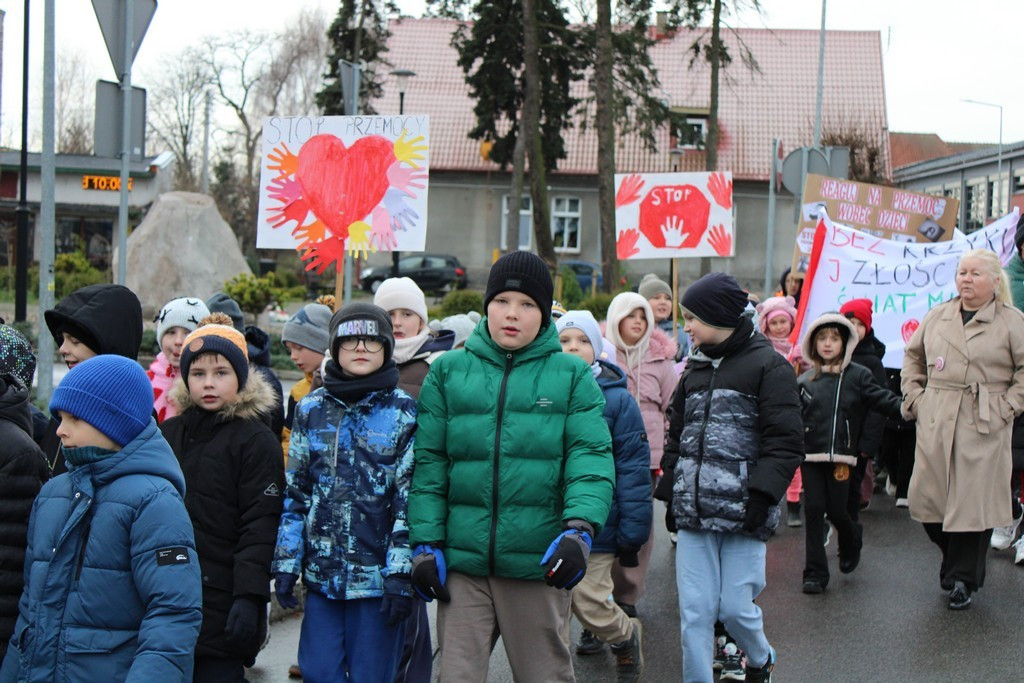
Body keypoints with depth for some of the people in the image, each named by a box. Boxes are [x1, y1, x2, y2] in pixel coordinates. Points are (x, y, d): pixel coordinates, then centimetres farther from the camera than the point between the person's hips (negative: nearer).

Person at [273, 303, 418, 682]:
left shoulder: (404, 412, -1)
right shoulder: (311, 410, 8)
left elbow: (410, 499, -5)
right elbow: (295, 493, 10)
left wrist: (400, 573, -11)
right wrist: (286, 564, 5)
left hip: (377, 575, -3)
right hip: (321, 573, 3)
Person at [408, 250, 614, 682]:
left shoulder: (572, 375, 5)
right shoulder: (448, 371, 8)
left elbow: (591, 457, -5)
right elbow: (429, 463, 5)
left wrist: (579, 528, -20)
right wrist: (425, 542, -2)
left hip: (539, 561, -1)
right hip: (462, 560, 1)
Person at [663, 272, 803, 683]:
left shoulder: (768, 366, -4)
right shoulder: (694, 370, 16)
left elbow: (785, 442, -9)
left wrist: (762, 495, -16)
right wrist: (672, 490, 13)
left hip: (742, 511, -5)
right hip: (693, 513, 5)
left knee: (735, 608, 0)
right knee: (694, 612, 1)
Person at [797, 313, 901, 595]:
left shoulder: (858, 376, 1)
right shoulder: (804, 381, 7)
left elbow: (883, 400, -3)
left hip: (841, 456, -2)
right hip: (810, 456, 2)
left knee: (837, 510, 1)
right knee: (813, 511, -1)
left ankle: (851, 541, 37)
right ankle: (815, 573, 6)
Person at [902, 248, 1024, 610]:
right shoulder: (937, 316, 10)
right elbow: (913, 356, 21)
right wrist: (914, 396, 11)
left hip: (984, 428, -4)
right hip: (935, 424, 4)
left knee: (973, 503, -2)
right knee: (926, 498, 3)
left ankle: (963, 579, 12)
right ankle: (957, 559, 28)